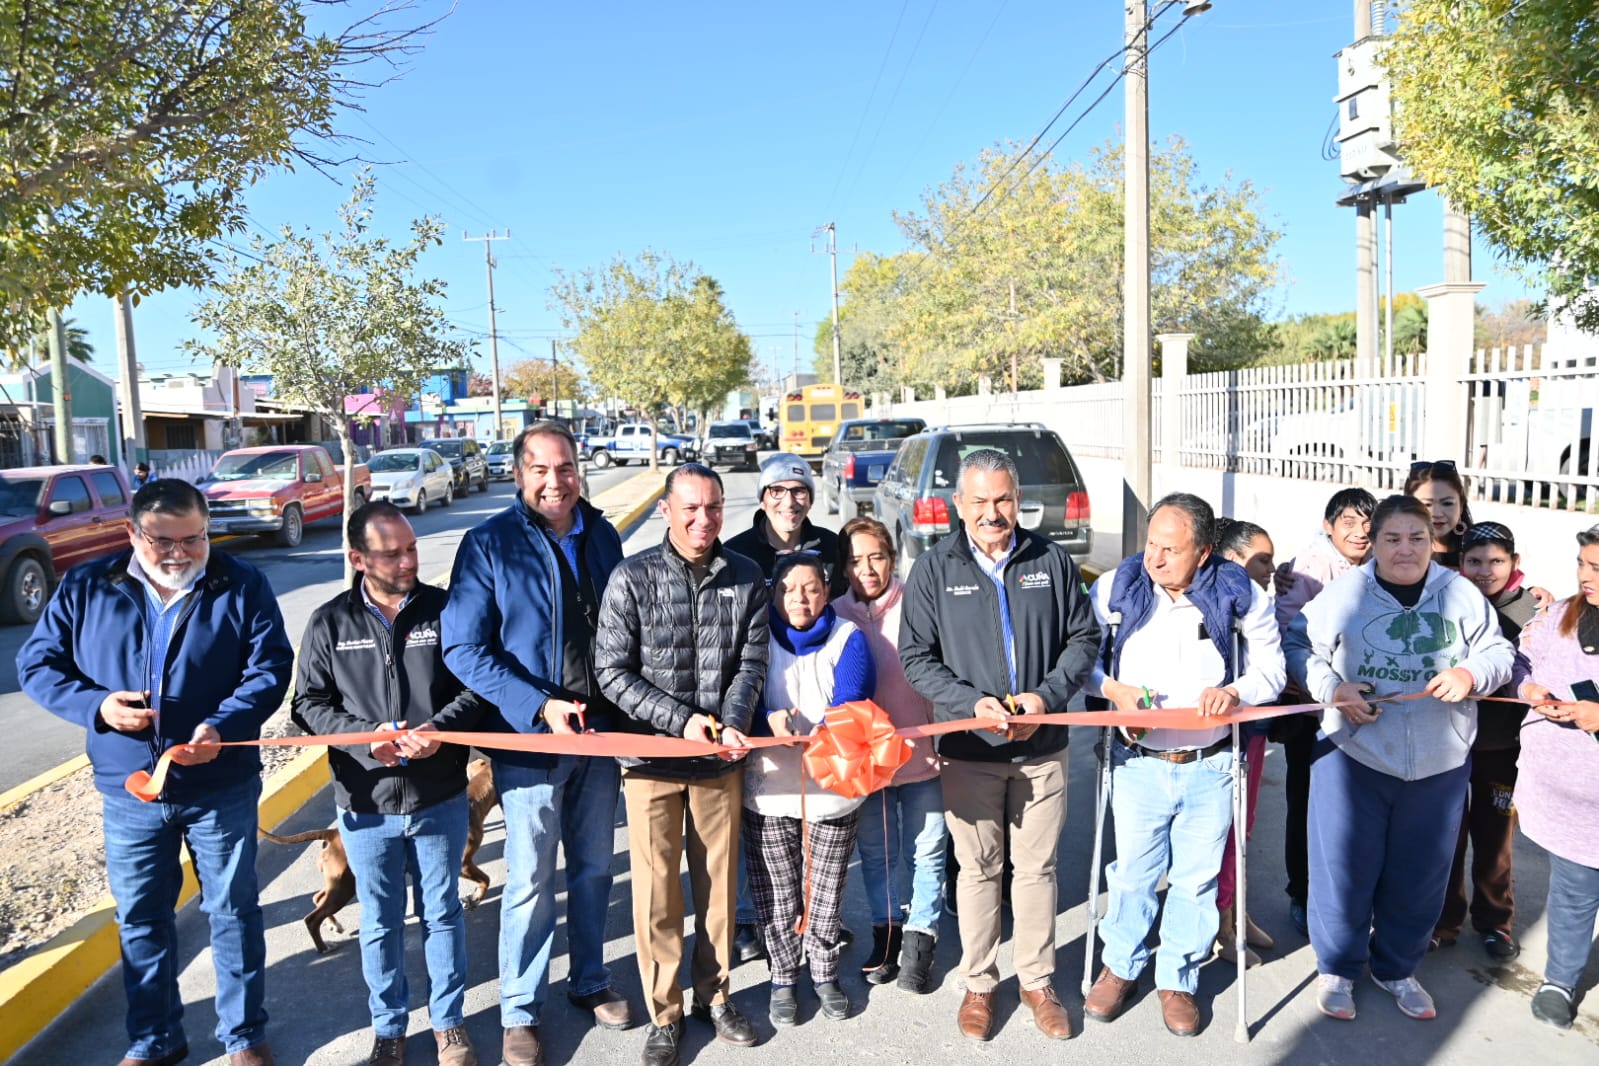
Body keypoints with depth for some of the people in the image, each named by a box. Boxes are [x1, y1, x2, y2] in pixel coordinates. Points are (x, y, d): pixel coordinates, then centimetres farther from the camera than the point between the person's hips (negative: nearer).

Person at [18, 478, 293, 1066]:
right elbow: (37, 664, 3)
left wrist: (222, 726, -27)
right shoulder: (85, 588, -1)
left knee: (233, 911, 10)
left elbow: (270, 668, -11)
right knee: (140, 918, 16)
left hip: (222, 788, -2)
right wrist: (96, 705, -15)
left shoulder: (242, 585, -7)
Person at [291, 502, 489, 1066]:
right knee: (380, 923, 15)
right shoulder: (329, 623, -3)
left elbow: (478, 686, -2)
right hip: (366, 806, 1)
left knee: (442, 913, 15)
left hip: (440, 800, 0)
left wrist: (439, 728, -20)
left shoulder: (445, 609, -6)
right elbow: (308, 703, 0)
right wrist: (364, 737, -16)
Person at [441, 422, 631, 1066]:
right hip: (530, 738, -4)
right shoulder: (488, 544, -10)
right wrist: (540, 708, -21)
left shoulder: (601, 536, 4)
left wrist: (622, 710, 2)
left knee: (594, 867, 17)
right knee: (531, 883, 6)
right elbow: (464, 650, -12)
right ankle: (520, 1013, 25)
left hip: (601, 730, 4)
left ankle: (590, 982, 37)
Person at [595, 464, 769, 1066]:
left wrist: (732, 725, -16)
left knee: (719, 882, 14)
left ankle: (713, 995, 34)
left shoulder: (746, 578, 0)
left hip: (720, 759, 3)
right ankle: (663, 1013, 24)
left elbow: (752, 662, 1)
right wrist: (681, 719, -17)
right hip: (652, 756, -2)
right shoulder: (632, 579, -9)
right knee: (656, 889, 6)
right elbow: (613, 672, -9)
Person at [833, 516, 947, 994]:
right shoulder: (835, 616, -1)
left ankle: (920, 938, 28)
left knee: (926, 851, 9)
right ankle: (886, 932, 36)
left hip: (922, 754, -2)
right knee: (877, 852, 16)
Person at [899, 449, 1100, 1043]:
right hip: (970, 748, -1)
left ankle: (1037, 980, 30)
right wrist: (973, 702, -17)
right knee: (978, 869, 10)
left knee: (1037, 866, 12)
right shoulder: (934, 569, -4)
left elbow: (1084, 637, 5)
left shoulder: (1051, 560, 1)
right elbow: (916, 657, -4)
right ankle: (979, 983, 28)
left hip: (1043, 746, 2)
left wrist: (1047, 695, -11)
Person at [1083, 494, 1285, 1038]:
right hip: (1138, 763, 0)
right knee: (1133, 873, 12)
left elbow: (1271, 670, 2)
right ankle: (1121, 965, 37)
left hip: (1210, 767, 1)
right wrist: (1112, 688, -17)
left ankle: (1178, 978, 35)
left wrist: (1235, 691, -18)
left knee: (1196, 879, 13)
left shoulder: (1240, 595, -9)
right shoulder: (1115, 588, -9)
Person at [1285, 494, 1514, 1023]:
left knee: (1419, 873, 15)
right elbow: (1297, 647, 0)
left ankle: (1396, 968, 37)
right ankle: (1337, 969, 26)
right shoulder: (1343, 592, -6)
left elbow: (1498, 652, 8)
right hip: (1354, 756, -2)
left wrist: (1471, 672, -13)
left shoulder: (1461, 594, 1)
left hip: (1439, 763, 3)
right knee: (1345, 867, 5)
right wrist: (1331, 687, -16)